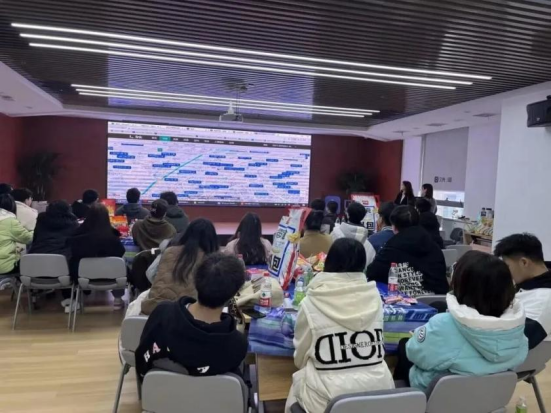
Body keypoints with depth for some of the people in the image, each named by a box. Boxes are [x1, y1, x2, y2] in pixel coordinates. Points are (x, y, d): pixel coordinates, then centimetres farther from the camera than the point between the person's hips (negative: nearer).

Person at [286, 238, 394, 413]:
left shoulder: (312, 303, -10)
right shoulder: (374, 297, -4)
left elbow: (300, 357, 3)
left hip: (328, 397, -3)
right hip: (377, 388, 3)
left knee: (300, 380, 25)